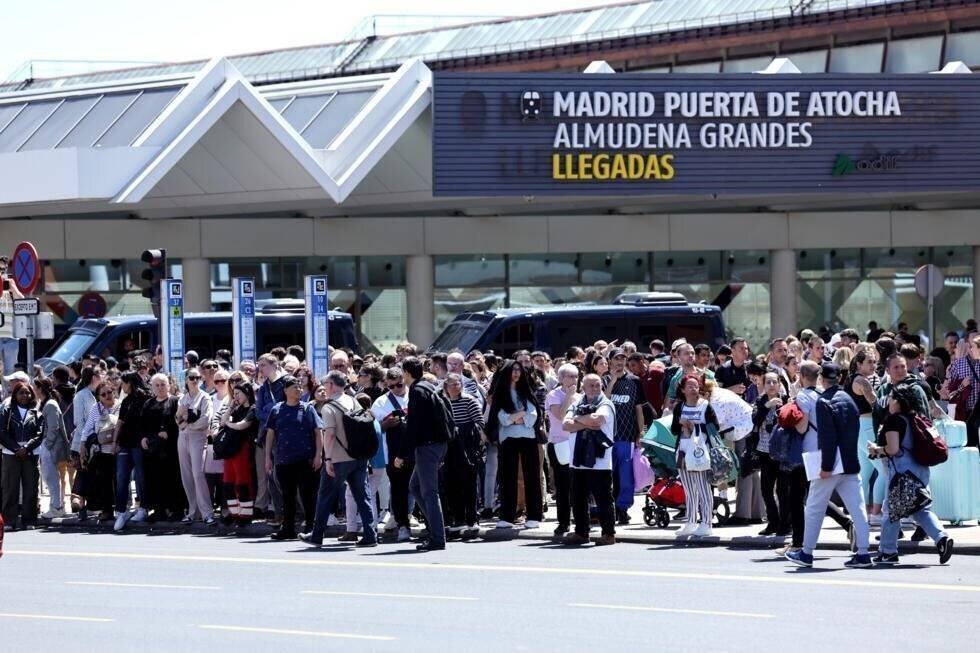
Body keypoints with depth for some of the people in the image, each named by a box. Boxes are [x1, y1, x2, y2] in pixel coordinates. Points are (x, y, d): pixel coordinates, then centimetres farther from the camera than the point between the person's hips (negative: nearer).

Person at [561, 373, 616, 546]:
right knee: (578, 499, 12)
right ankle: (581, 533, 23)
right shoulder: (577, 403, 13)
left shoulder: (605, 405, -2)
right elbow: (565, 425, 0)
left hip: (599, 462, -6)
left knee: (603, 499, -2)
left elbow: (595, 419, -22)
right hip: (578, 461, 6)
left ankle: (609, 533, 5)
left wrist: (578, 419, -4)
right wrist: (587, 424, -13)